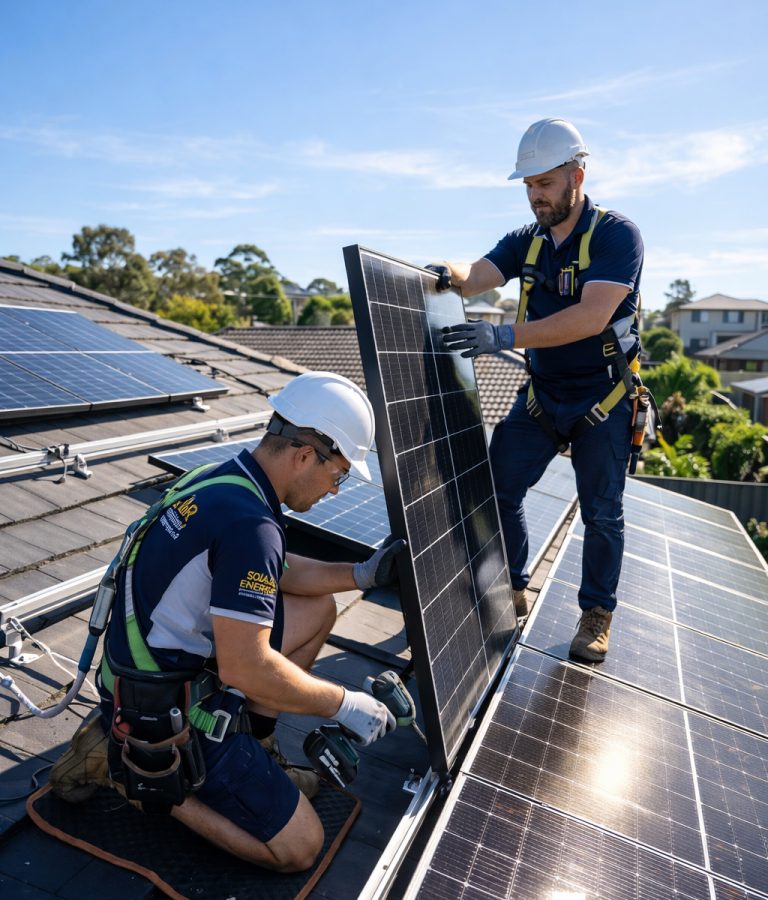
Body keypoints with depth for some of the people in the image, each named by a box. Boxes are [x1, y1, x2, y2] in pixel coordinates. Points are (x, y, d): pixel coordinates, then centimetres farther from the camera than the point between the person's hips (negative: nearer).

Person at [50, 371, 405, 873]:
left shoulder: (223, 479, 1)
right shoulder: (250, 524, -29)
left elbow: (278, 571, 16)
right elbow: (246, 670, -29)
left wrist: (362, 574, 8)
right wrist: (344, 705, -16)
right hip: (165, 713, -9)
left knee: (318, 609, 12)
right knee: (300, 847, 0)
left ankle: (253, 747, 17)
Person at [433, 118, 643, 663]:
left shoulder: (617, 235, -14)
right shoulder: (527, 242, 5)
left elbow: (591, 316, -28)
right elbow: (476, 278, -8)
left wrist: (504, 337, -36)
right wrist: (449, 274, -33)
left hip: (602, 398, -5)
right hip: (541, 393, 5)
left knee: (602, 512, 5)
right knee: (497, 488, 1)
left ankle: (598, 613, 23)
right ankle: (513, 589, 20)